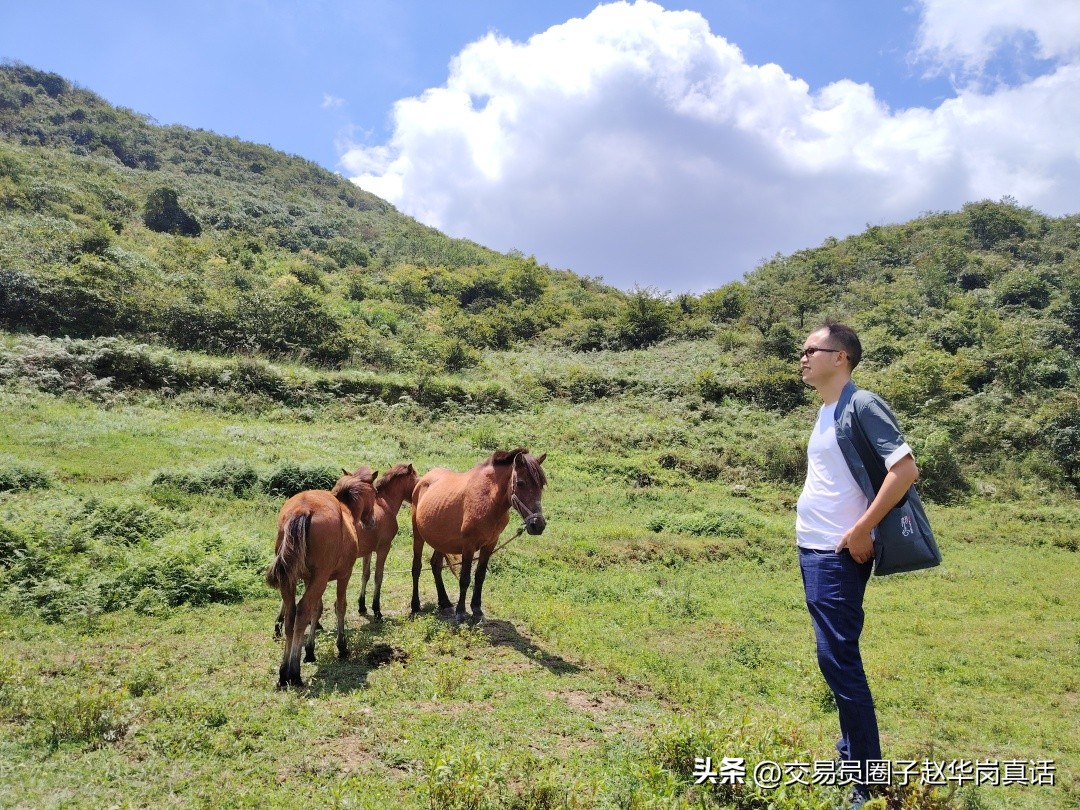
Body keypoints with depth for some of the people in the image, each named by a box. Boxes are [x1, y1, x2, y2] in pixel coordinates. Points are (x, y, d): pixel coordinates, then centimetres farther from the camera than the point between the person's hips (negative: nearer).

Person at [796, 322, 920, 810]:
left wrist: (862, 530, -19)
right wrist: (808, 531, 14)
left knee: (837, 659, -5)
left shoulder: (861, 405, -13)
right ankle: (851, 756, 30)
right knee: (836, 658, 16)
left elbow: (905, 469, -19)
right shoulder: (825, 411, 13)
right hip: (813, 550, 9)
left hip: (838, 554, -9)